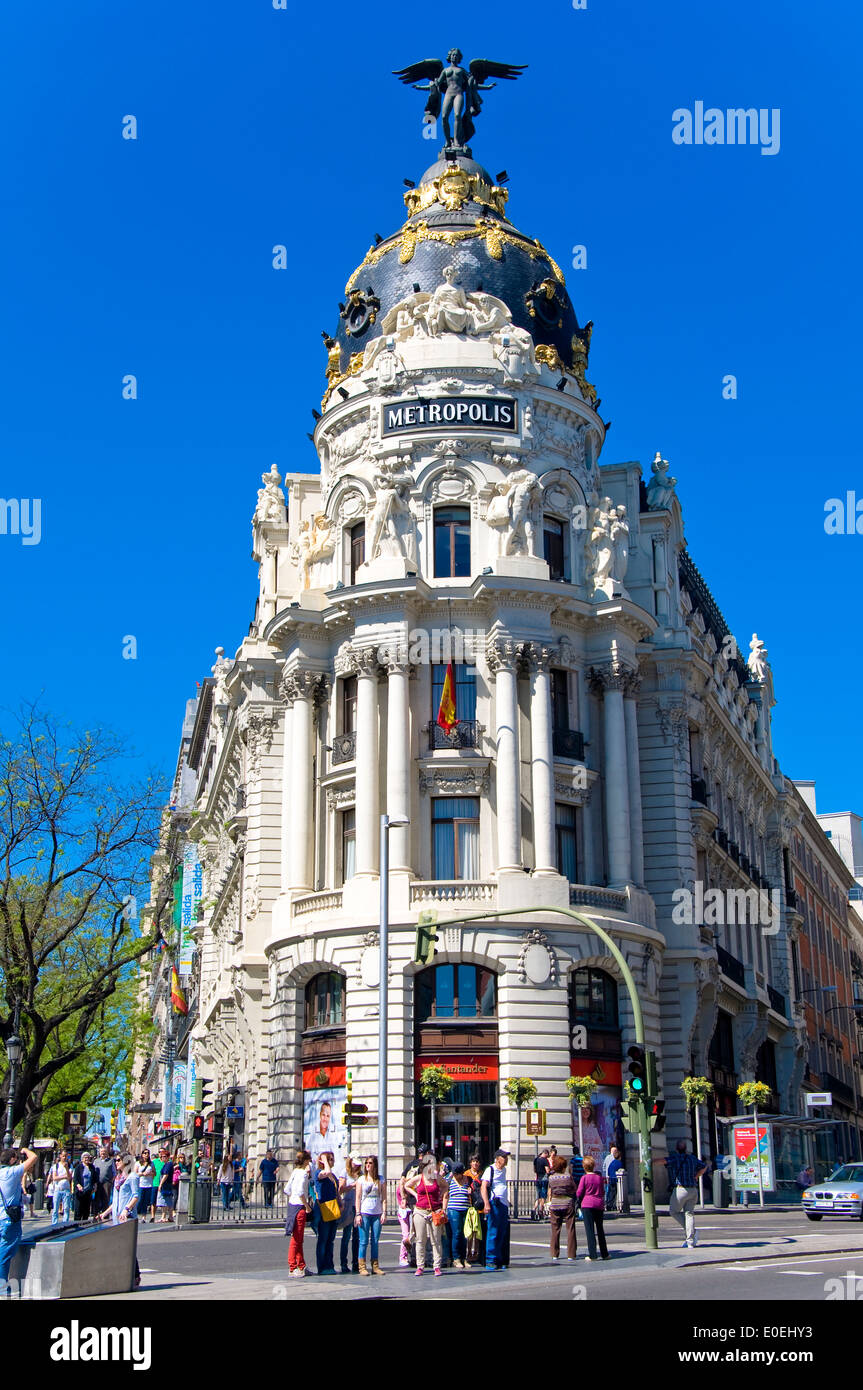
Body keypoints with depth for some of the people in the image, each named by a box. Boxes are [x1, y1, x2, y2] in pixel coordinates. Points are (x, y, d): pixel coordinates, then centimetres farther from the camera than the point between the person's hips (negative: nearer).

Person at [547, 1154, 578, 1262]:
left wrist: (549, 1206, 12)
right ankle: (571, 1254, 4)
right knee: (570, 1230, 5)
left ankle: (554, 1254, 10)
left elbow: (549, 1193, 4)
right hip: (568, 1203, -2)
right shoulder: (568, 1176, -7)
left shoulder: (551, 1177, 1)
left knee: (555, 1230, 10)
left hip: (555, 1204, 2)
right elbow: (575, 1189, 2)